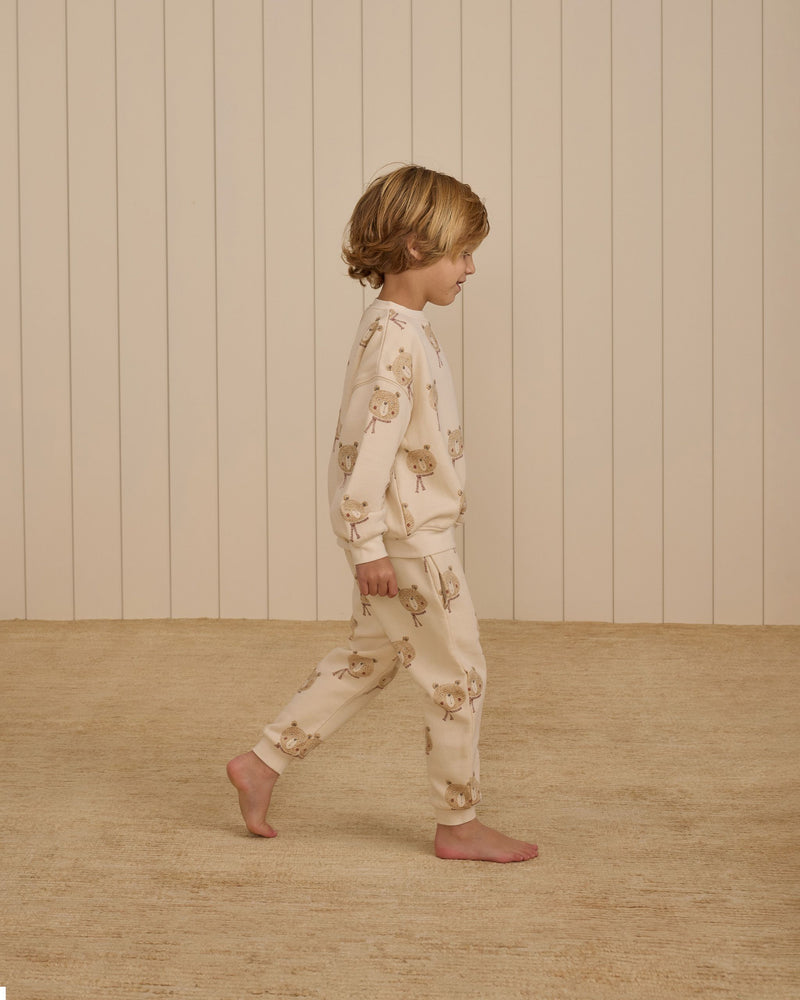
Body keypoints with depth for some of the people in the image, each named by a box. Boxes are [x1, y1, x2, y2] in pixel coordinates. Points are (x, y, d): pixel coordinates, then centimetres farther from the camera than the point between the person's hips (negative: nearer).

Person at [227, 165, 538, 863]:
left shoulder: (399, 328, 11)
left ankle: (262, 765, 23)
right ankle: (459, 824, 12)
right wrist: (368, 545, -26)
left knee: (369, 660, 19)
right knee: (458, 674, 1)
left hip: (403, 531, 10)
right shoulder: (397, 340, -21)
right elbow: (366, 444, -25)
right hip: (411, 541, -10)